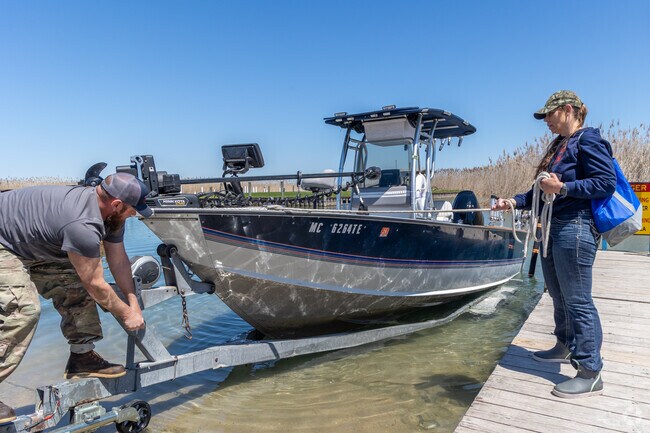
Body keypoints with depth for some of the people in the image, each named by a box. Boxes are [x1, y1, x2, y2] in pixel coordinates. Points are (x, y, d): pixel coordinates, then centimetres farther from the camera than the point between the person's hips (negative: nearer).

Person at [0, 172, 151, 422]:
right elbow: (96, 285, -28)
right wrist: (127, 314, -14)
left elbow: (119, 260, 0)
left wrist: (134, 304, -3)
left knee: (76, 289, 1)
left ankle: (82, 358, 11)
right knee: (22, 310, -21)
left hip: (30, 243, 9)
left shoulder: (111, 212, -10)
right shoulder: (82, 225, -38)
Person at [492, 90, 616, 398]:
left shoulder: (588, 140, -8)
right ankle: (566, 347, 35)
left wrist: (561, 187, -21)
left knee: (577, 300, -6)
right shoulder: (558, 146, 18)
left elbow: (607, 183, -16)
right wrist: (515, 202, 9)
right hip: (552, 228, 10)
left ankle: (590, 373, 4)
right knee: (558, 294, 18)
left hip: (576, 228, -9)